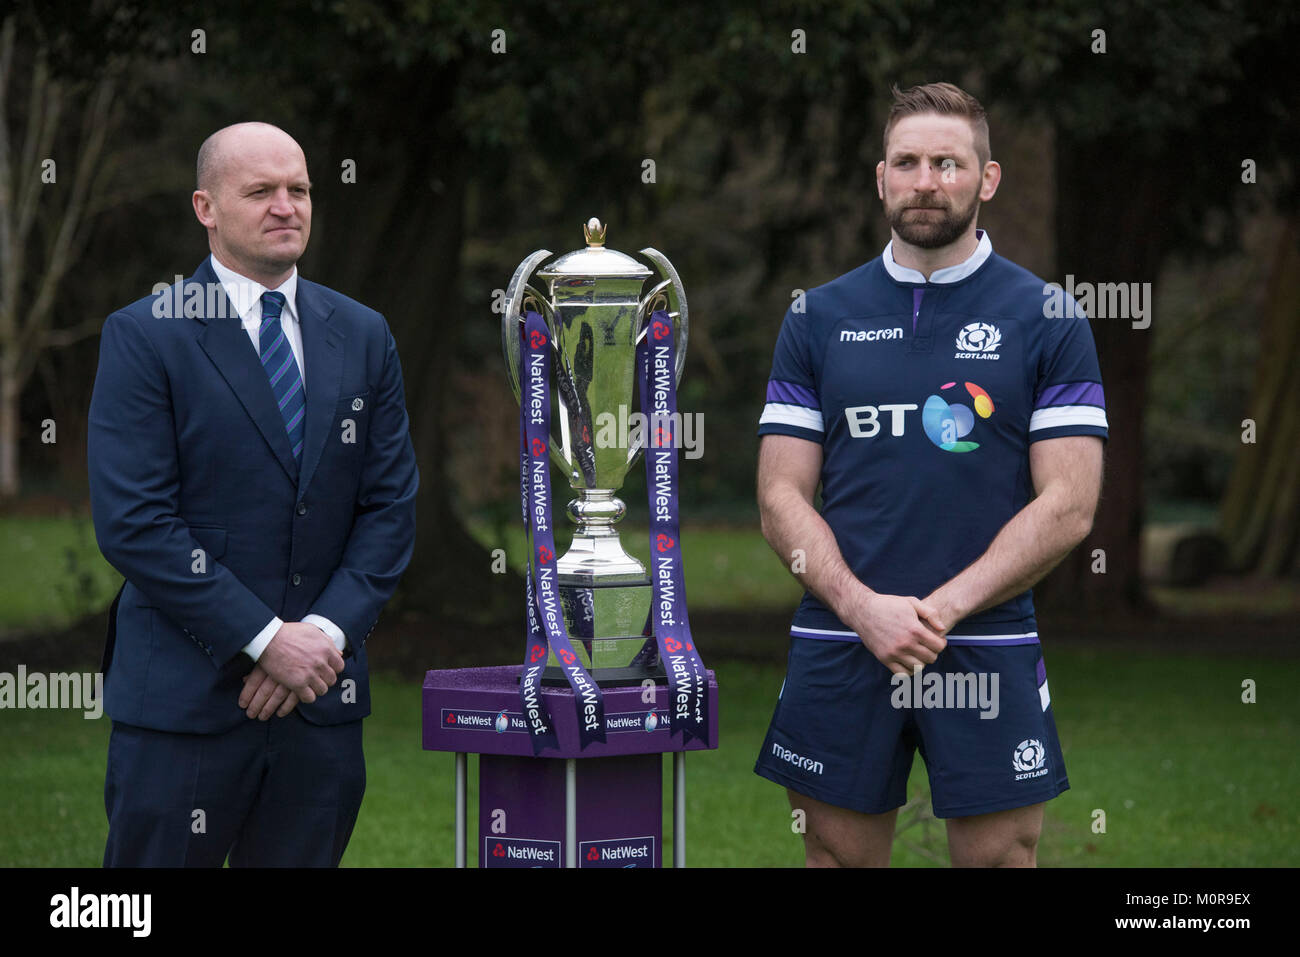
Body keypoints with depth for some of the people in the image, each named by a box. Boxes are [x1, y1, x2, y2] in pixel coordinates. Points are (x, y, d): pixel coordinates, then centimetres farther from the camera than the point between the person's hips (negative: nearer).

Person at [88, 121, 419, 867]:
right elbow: (132, 522, -11)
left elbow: (391, 505, 9)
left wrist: (326, 632, -7)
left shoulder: (363, 337, 11)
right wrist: (265, 638, -15)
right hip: (182, 695, -4)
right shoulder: (145, 337, -4)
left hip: (321, 694, 4)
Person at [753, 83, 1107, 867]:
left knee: (999, 854, -1)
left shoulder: (1046, 319, 2)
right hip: (839, 648, 2)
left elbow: (1068, 506, -3)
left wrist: (941, 609, -12)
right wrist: (865, 608, -11)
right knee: (840, 856, 6)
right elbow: (783, 496, 6)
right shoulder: (818, 317, 9)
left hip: (987, 647, -2)